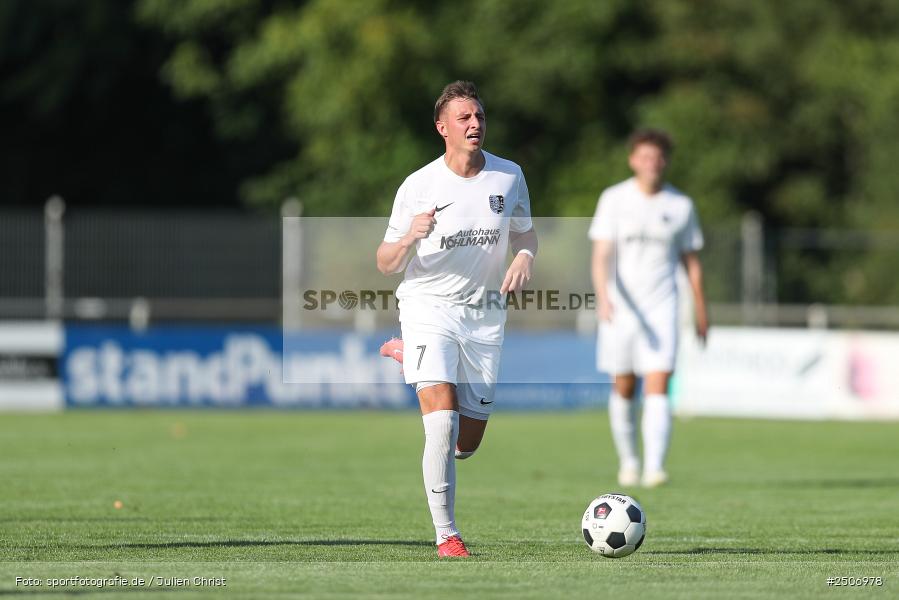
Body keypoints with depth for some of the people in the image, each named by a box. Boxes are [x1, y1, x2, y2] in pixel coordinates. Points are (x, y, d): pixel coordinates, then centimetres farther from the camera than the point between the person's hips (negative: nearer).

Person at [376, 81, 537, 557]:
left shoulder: (509, 176, -1)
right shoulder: (418, 186, -10)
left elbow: (524, 231, 16)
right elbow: (386, 264, -5)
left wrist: (524, 256, -7)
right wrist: (410, 237, -27)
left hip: (484, 315, 4)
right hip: (429, 308, -4)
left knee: (467, 443, 11)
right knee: (442, 422, -22)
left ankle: (406, 358, 37)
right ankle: (445, 535, -11)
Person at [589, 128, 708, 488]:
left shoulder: (681, 205, 3)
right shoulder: (614, 199, -1)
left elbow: (691, 261, 13)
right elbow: (601, 255, -9)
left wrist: (701, 313, 15)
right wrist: (603, 297, -25)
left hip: (661, 309, 0)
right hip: (619, 306, 0)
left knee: (657, 389, -13)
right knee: (624, 388, 9)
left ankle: (654, 467, -21)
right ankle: (628, 461, 28)